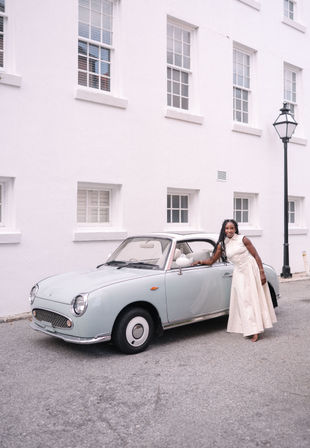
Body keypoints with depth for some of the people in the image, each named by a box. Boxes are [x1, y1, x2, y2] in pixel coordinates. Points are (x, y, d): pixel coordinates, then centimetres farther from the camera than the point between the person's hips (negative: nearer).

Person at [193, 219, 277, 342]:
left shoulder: (243, 239, -6)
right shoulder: (222, 245, 4)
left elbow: (256, 256, -5)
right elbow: (212, 260, 13)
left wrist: (262, 273, -10)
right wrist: (200, 261, -2)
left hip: (251, 270, -3)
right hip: (239, 273, 3)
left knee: (255, 298, 0)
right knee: (244, 301, 2)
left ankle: (256, 329, 5)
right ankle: (253, 331, 9)